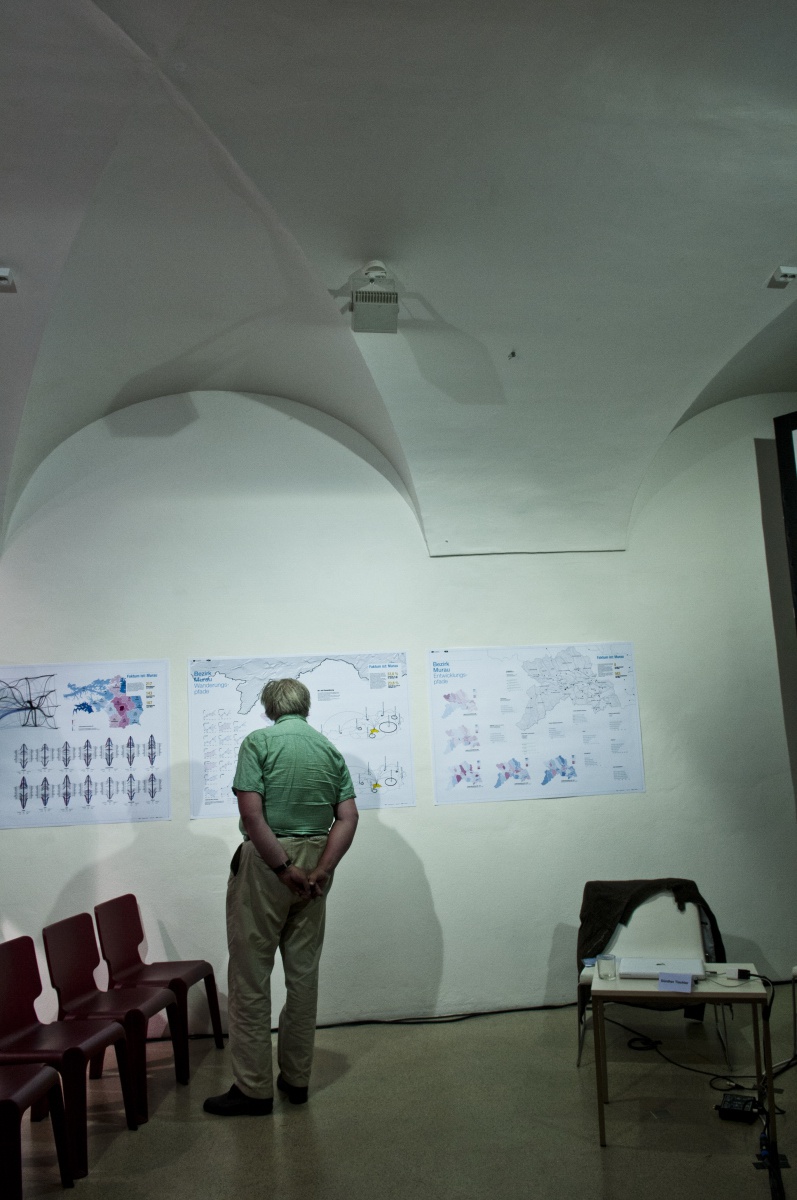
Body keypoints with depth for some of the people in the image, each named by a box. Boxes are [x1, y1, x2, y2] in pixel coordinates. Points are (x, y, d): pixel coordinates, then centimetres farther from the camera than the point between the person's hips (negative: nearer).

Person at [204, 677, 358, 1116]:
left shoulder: (258, 742, -7)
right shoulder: (330, 750, 7)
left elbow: (252, 814, -18)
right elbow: (347, 818, -2)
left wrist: (284, 868, -14)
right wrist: (319, 871, -7)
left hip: (265, 863, -5)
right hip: (313, 863, 5)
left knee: (251, 976, 3)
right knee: (304, 973, 13)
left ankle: (253, 1088, 7)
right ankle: (296, 1078, 22)